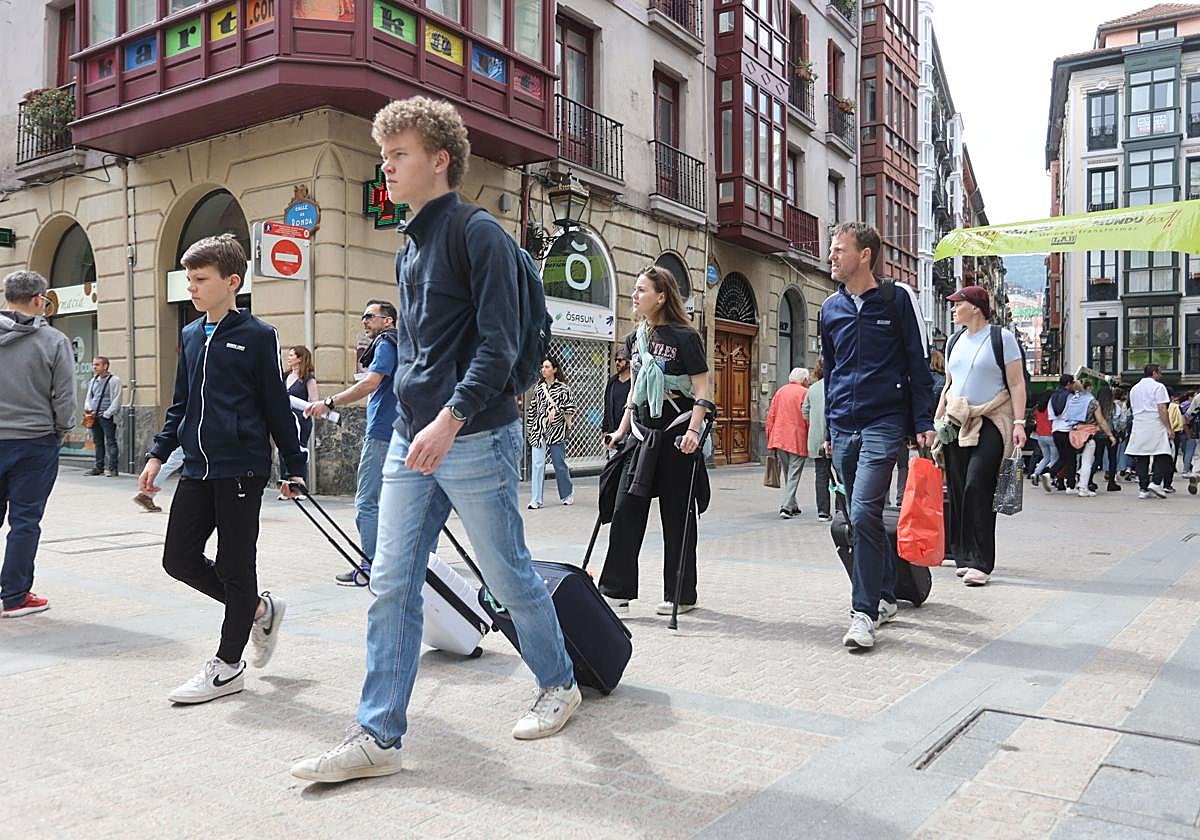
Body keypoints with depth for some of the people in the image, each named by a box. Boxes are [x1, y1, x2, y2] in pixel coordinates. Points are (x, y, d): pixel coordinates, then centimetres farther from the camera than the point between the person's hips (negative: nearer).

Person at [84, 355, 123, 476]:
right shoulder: (93, 380, 17)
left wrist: (106, 414, -14)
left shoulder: (114, 380, -5)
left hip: (107, 417, -7)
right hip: (94, 417, 7)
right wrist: (89, 409, 2)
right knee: (98, 442, 10)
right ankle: (99, 467, 16)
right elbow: (88, 397, 21)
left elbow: (116, 401, -10)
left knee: (110, 442, -6)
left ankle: (112, 468, -4)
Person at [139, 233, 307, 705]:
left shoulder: (257, 337, -6)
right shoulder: (190, 336, 13)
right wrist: (159, 454, 13)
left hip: (242, 468, -7)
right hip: (197, 468, 7)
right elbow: (180, 405, 21)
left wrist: (295, 467, -3)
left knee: (235, 567, 2)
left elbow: (278, 407, -4)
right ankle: (260, 608, 26)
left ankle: (228, 666, 15)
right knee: (179, 558, 7)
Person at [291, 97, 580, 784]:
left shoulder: (479, 233, -8)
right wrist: (415, 419, 20)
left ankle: (560, 684, 29)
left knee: (509, 574, 6)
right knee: (392, 584, 3)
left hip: (475, 437, -7)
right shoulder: (411, 247, 17)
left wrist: (451, 417, -26)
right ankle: (378, 737, 9)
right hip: (412, 439, 8)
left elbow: (499, 344, -16)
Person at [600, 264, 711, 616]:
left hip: (676, 434, -6)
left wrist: (693, 431, -21)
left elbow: (702, 389, -10)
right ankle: (617, 590, 6)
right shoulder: (635, 338, 11)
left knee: (677, 515, 3)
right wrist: (622, 429, 16)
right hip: (643, 432, 6)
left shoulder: (684, 336, -8)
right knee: (626, 509, 0)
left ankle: (682, 594, 14)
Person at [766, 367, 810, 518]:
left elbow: (770, 416, 10)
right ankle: (786, 507, -9)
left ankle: (792, 505, 22)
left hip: (779, 439, 5)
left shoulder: (780, 391, 11)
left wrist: (770, 439, 15)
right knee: (794, 475, -1)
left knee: (787, 475, 16)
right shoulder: (805, 393, -5)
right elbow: (808, 419, -10)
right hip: (798, 440, -5)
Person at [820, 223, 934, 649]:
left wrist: (924, 423, -6)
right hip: (843, 428, 6)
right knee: (862, 518, 12)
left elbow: (918, 364, 0)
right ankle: (886, 597, 28)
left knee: (864, 514, -17)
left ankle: (864, 612, -11)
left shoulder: (896, 300, -1)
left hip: (883, 423, -6)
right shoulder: (830, 308, 12)